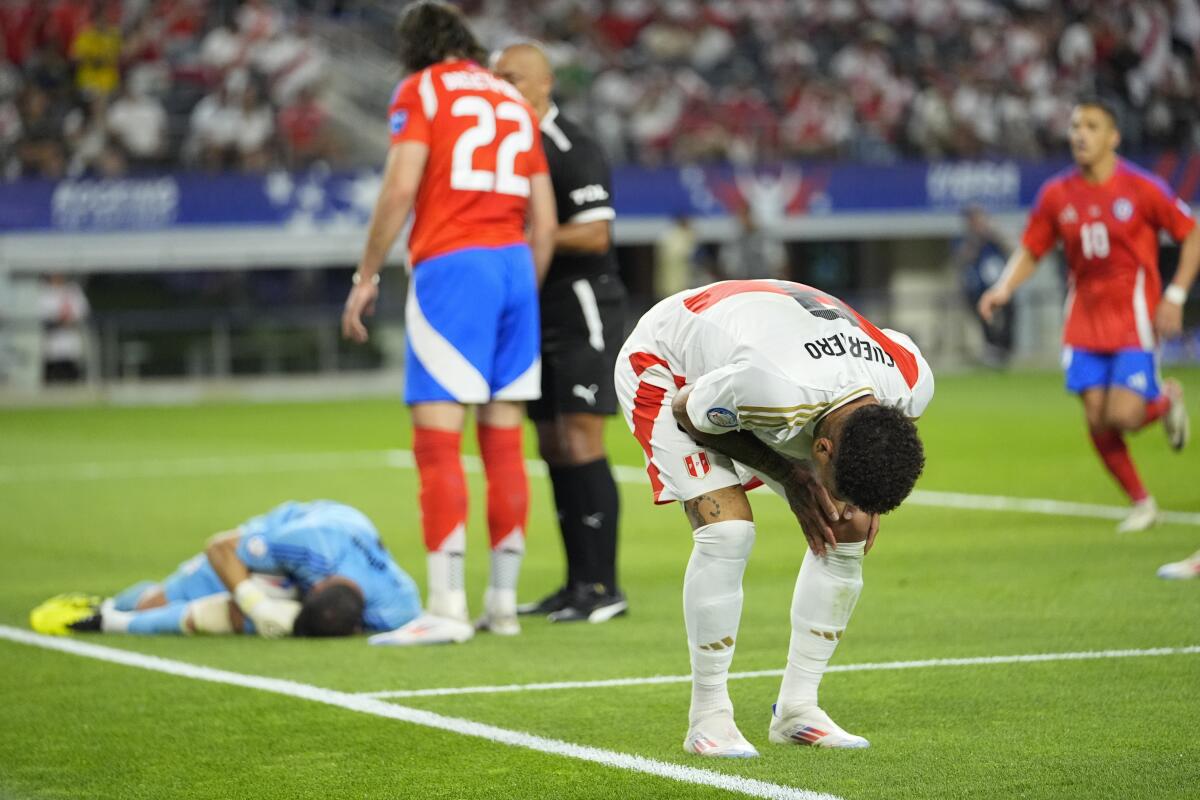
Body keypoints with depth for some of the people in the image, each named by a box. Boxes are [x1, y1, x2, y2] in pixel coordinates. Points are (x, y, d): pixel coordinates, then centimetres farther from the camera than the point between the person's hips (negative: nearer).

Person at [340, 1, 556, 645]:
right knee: (503, 441, 9)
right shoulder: (514, 102, 21)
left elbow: (401, 188, -8)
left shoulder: (421, 90, 4)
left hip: (451, 262, -6)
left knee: (437, 439, -7)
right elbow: (544, 222, 17)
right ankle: (503, 602, 12)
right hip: (516, 262, 6)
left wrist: (366, 278, -2)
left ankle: (447, 608, -12)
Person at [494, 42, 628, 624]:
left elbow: (595, 234, -20)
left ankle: (603, 588, -8)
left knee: (580, 445, -11)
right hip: (539, 313, 9)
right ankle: (577, 583, 13)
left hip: (582, 308, -9)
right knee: (553, 449, 8)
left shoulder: (573, 151, -13)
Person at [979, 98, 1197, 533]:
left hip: (1134, 317, -4)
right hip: (1085, 316, 4)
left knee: (1123, 415, -16)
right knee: (1097, 420, -3)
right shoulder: (1057, 194, 2)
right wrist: (1003, 289, -8)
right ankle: (1141, 503, 15)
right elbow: (1029, 251, 10)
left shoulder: (1142, 188, -9)